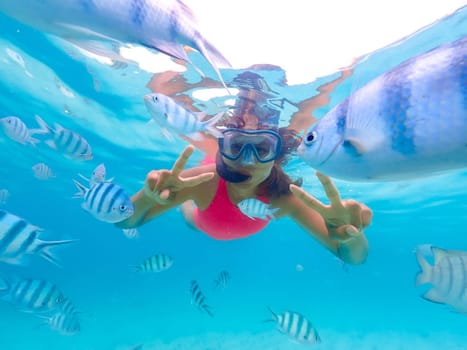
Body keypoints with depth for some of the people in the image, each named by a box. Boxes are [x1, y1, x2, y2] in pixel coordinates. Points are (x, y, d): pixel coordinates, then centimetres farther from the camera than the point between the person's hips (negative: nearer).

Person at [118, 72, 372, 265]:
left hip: (243, 233, 2)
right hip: (203, 225, -1)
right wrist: (146, 198, -67)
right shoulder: (205, 181, -47)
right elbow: (125, 222, -43)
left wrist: (352, 237, -67)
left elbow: (355, 257, -42)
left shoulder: (283, 195, -44)